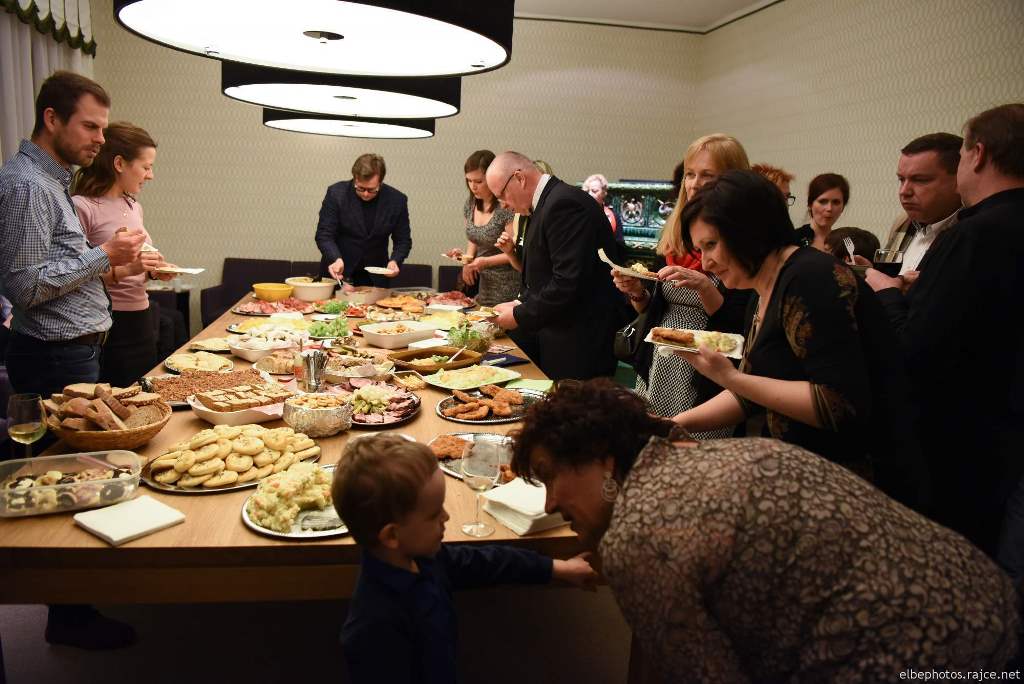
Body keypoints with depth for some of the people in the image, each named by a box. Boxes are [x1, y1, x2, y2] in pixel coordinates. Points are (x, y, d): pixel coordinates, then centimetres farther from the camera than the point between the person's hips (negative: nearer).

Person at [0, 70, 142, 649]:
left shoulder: (51, 180, 15)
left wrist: (111, 260, 9)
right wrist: (102, 255, -16)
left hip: (73, 351, 10)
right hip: (57, 360, -10)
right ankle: (70, 616, 13)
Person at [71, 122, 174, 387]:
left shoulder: (133, 205, 11)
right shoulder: (82, 207, -13)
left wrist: (154, 271, 2)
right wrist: (124, 270, -26)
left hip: (141, 321, 8)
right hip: (108, 325, -8)